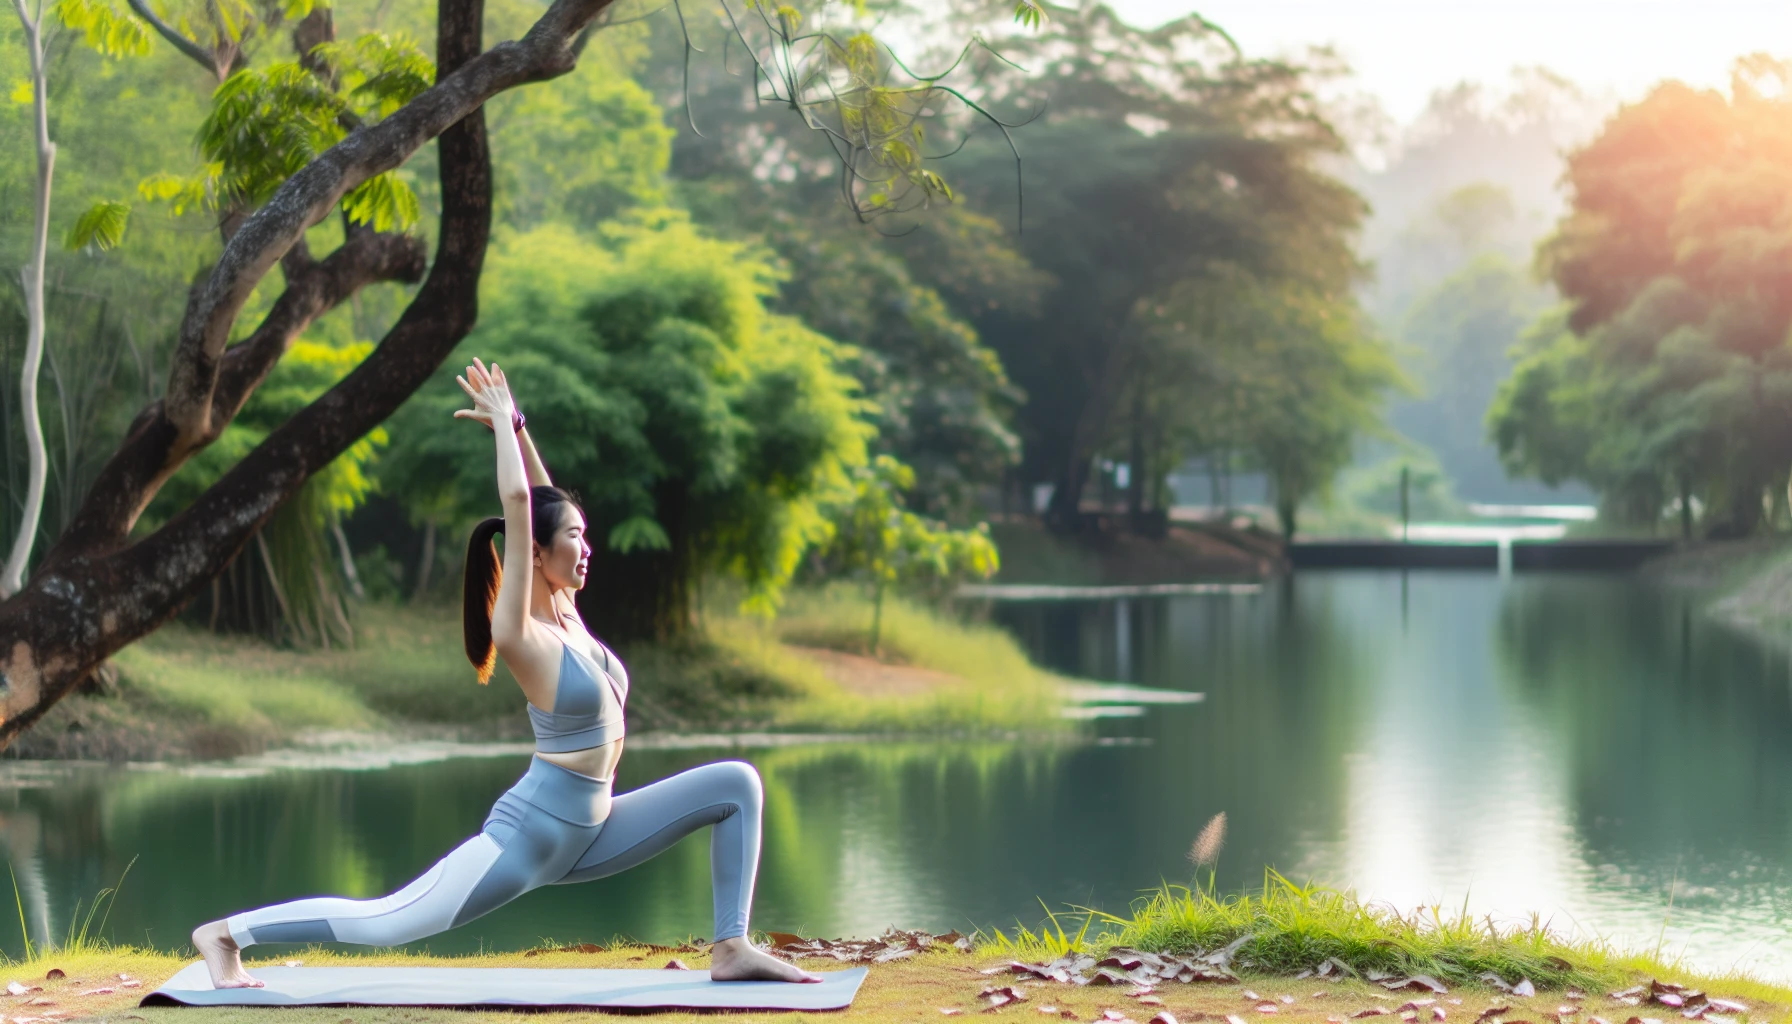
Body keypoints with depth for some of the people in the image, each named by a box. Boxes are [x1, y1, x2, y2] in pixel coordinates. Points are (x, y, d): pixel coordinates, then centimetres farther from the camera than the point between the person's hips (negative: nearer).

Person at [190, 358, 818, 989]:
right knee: (382, 923, -7)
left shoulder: (566, 615, 7)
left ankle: (731, 949, -3)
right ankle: (225, 934, 7)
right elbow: (517, 503, -24)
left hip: (589, 832, 8)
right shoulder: (519, 636, -15)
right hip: (528, 835, -8)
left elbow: (544, 503, 13)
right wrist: (504, 424, -13)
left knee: (735, 783, 1)